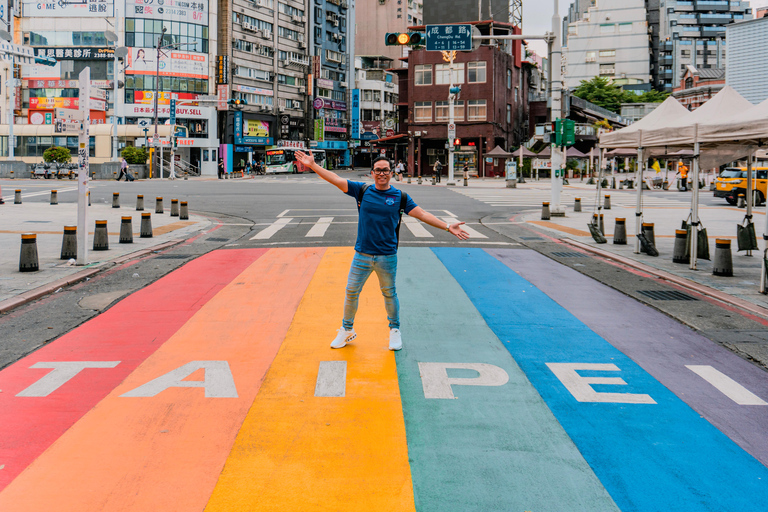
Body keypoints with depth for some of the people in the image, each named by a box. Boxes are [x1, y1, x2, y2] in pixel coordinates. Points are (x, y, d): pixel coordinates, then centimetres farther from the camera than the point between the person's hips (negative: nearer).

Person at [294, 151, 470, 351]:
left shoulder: (400, 197, 0)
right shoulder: (362, 191, 1)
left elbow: (422, 214, 0)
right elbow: (336, 180, -1)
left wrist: (448, 227, -7)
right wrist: (312, 165, -7)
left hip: (387, 257, -1)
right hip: (362, 255, 1)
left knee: (389, 294, 10)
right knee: (351, 292, 7)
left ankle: (395, 330, 31)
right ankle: (347, 330, 27)